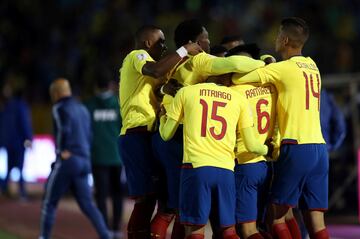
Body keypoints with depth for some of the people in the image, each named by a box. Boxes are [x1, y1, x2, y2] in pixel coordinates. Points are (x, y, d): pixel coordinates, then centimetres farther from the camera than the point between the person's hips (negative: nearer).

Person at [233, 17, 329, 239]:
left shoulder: (282, 69, -6)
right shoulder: (312, 67, 15)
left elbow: (237, 78, -8)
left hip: (296, 148, -6)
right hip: (319, 148, 6)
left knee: (278, 213, 4)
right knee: (315, 219, 4)